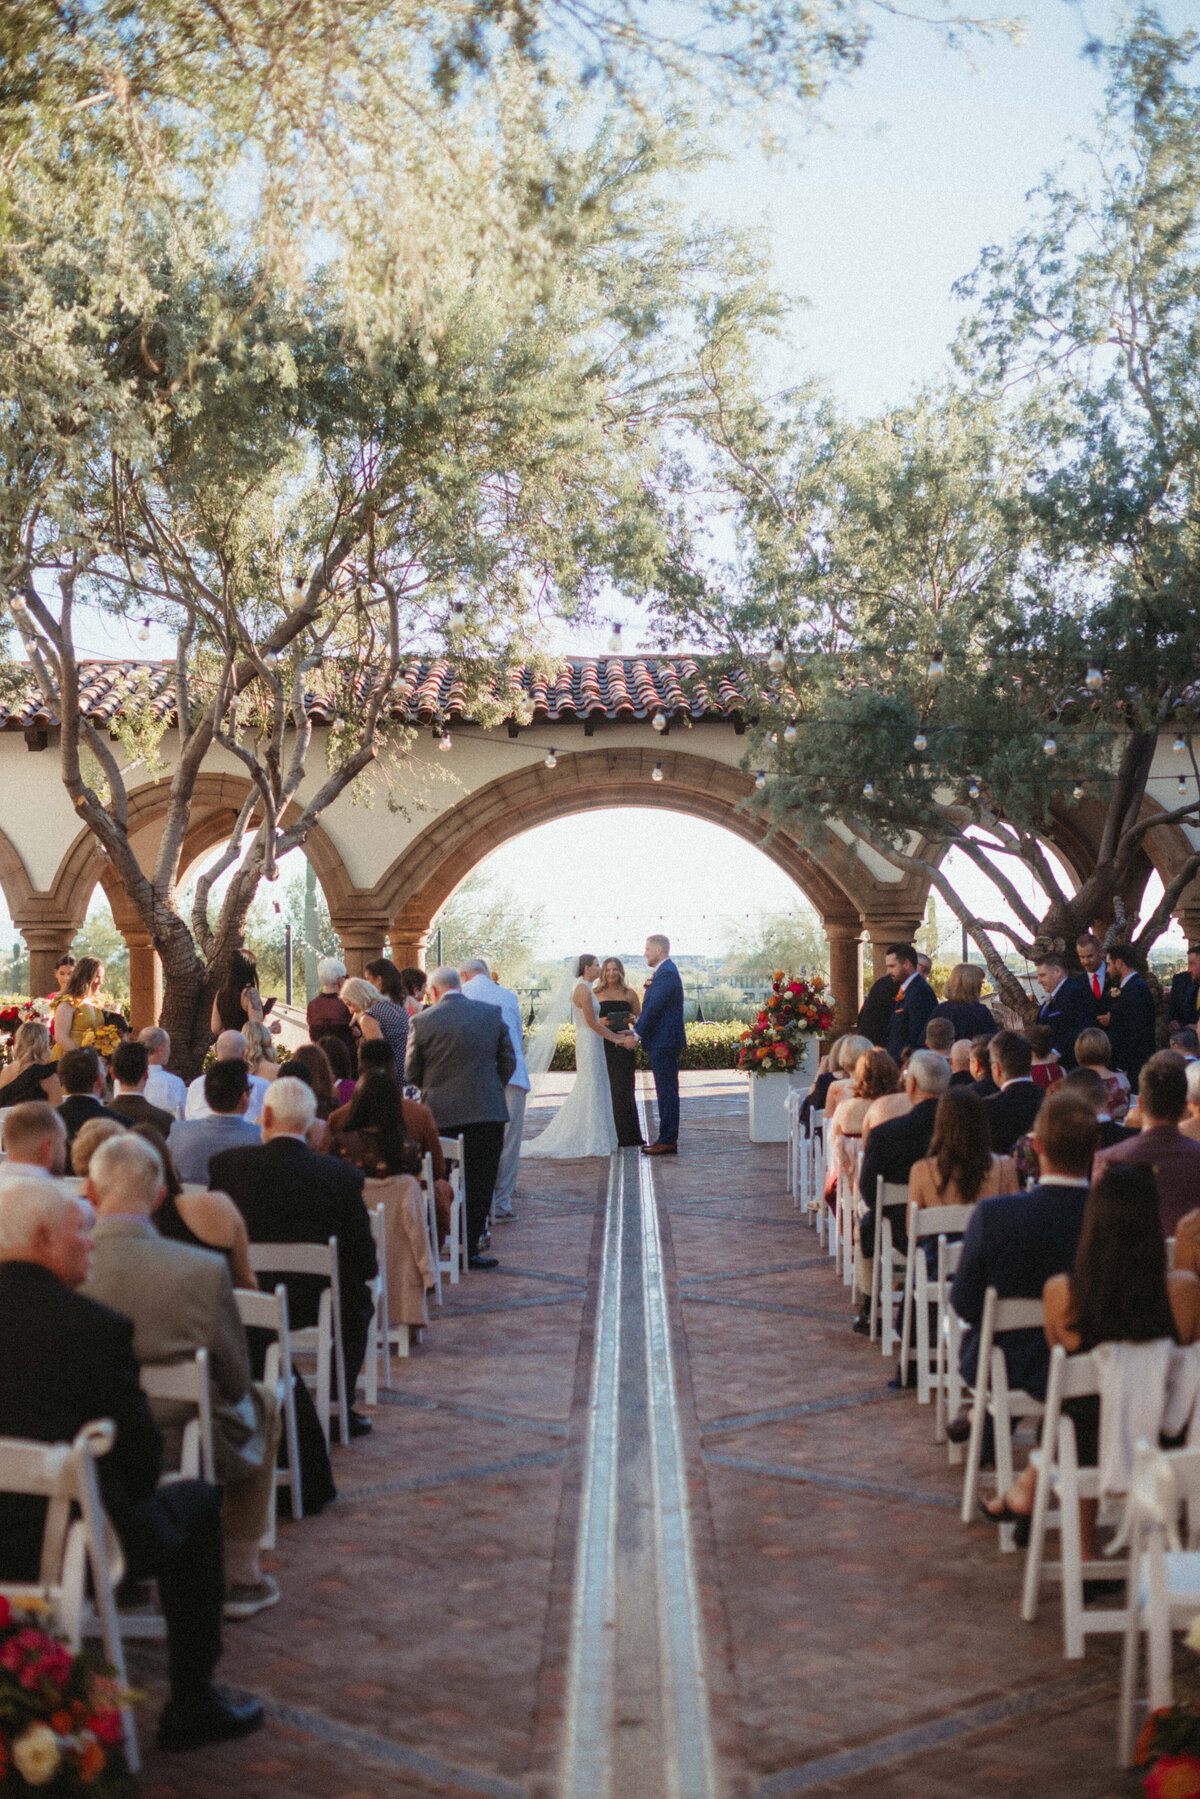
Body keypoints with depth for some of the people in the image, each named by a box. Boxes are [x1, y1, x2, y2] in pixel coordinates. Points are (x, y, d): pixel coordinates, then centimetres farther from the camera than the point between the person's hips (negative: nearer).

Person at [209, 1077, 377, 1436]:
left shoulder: (226, 1164, -11)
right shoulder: (343, 1176, -12)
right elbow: (365, 1264, -7)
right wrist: (369, 1266, 17)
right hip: (314, 1305, -1)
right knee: (358, 1298, 30)